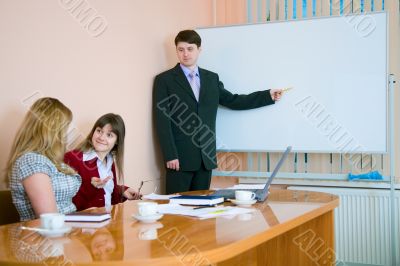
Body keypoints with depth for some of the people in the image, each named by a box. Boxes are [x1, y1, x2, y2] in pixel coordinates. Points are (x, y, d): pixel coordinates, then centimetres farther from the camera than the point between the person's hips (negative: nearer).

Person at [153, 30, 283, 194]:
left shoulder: (211, 78, 14)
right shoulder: (164, 80, -1)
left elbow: (233, 101, 14)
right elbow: (162, 121, -6)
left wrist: (268, 96, 9)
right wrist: (170, 155, -13)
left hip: (206, 157, 4)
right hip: (180, 157, -4)